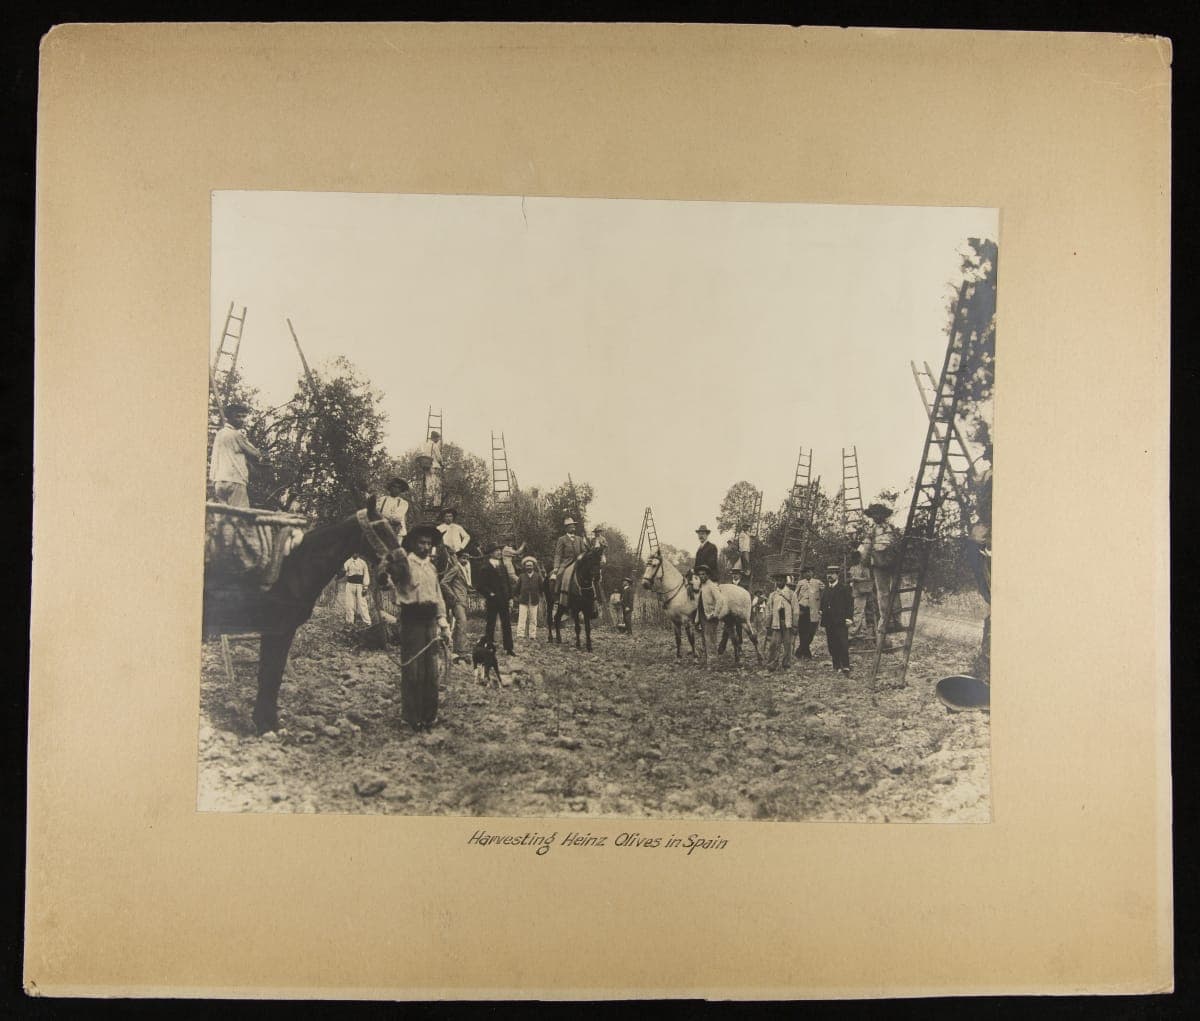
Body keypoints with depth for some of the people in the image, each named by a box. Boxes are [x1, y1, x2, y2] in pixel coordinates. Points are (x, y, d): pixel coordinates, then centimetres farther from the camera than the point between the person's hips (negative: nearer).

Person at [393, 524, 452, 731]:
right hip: (411, 619, -6)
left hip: (430, 619, 6)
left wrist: (443, 622, 12)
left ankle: (429, 714, 18)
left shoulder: (431, 567, 15)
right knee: (412, 669, -3)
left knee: (431, 670, 9)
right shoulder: (404, 562, -3)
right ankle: (413, 716, 5)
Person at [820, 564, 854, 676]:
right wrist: (821, 611, 9)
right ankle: (836, 668, 11)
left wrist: (849, 618, -10)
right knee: (832, 646, 5)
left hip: (840, 622, -5)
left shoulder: (844, 589, -1)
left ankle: (845, 667, -8)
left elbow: (850, 604, -3)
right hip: (829, 623, 5)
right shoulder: (825, 590, 15)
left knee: (843, 645, -8)